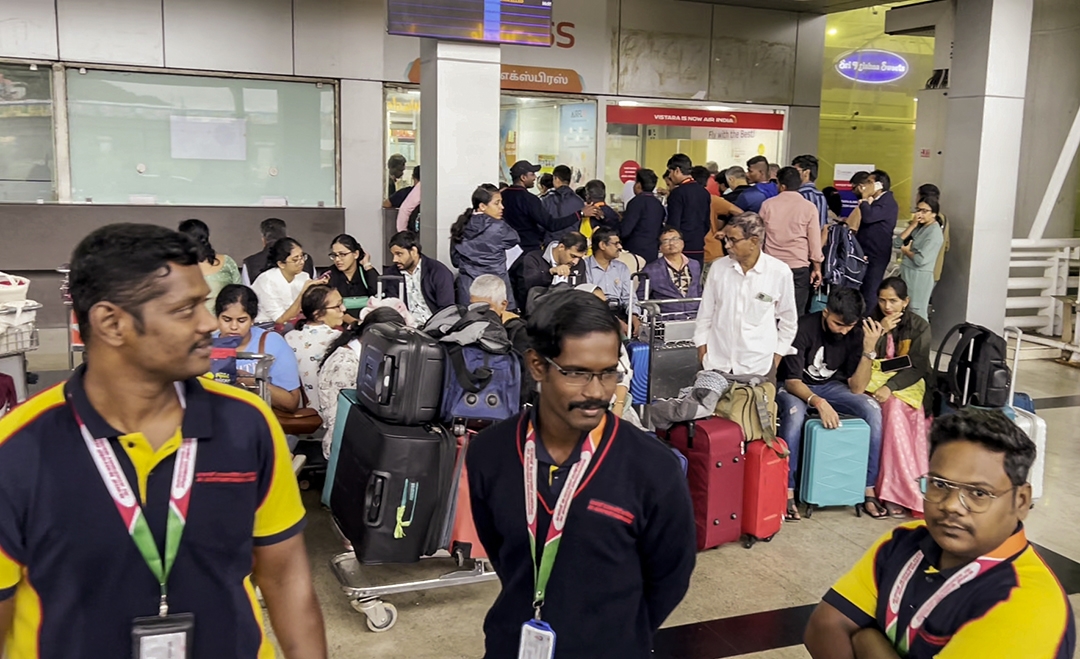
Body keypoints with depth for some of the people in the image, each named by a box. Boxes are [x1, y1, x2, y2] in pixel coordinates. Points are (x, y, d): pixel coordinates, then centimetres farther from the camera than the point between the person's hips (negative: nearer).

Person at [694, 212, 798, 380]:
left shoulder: (780, 272, -9)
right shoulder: (718, 267, -3)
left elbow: (788, 320, 3)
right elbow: (705, 313, 7)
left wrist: (777, 357, 5)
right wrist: (702, 347, 6)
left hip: (758, 367, -2)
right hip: (716, 363, 2)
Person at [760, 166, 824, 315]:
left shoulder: (767, 205, 1)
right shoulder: (809, 207, -4)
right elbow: (814, 241, -3)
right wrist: (817, 268, 6)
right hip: (799, 266, -2)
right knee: (796, 313, 1)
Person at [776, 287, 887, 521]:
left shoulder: (856, 333, -13)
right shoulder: (804, 328, -25)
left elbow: (856, 388, -15)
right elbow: (792, 382, -24)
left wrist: (869, 349, -27)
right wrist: (818, 403, -43)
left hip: (831, 386, 4)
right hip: (796, 387, -4)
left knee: (873, 409, -20)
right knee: (794, 413, -37)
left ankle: (868, 488, -12)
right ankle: (787, 491, -28)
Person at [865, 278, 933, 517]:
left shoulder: (919, 327, 2)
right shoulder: (871, 322, 5)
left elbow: (917, 368, -6)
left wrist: (891, 387, -21)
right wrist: (881, 332, -14)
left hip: (907, 383, 0)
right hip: (874, 380, 1)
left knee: (896, 410, -33)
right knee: (895, 410, -31)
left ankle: (895, 490, -31)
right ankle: (908, 491, -30)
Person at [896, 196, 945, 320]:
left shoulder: (935, 232, -14)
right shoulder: (918, 227, 9)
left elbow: (920, 260, -23)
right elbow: (897, 243, -1)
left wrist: (906, 251, -4)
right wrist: (912, 225, -7)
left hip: (920, 277, -8)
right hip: (907, 273, 8)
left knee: (917, 314, 0)